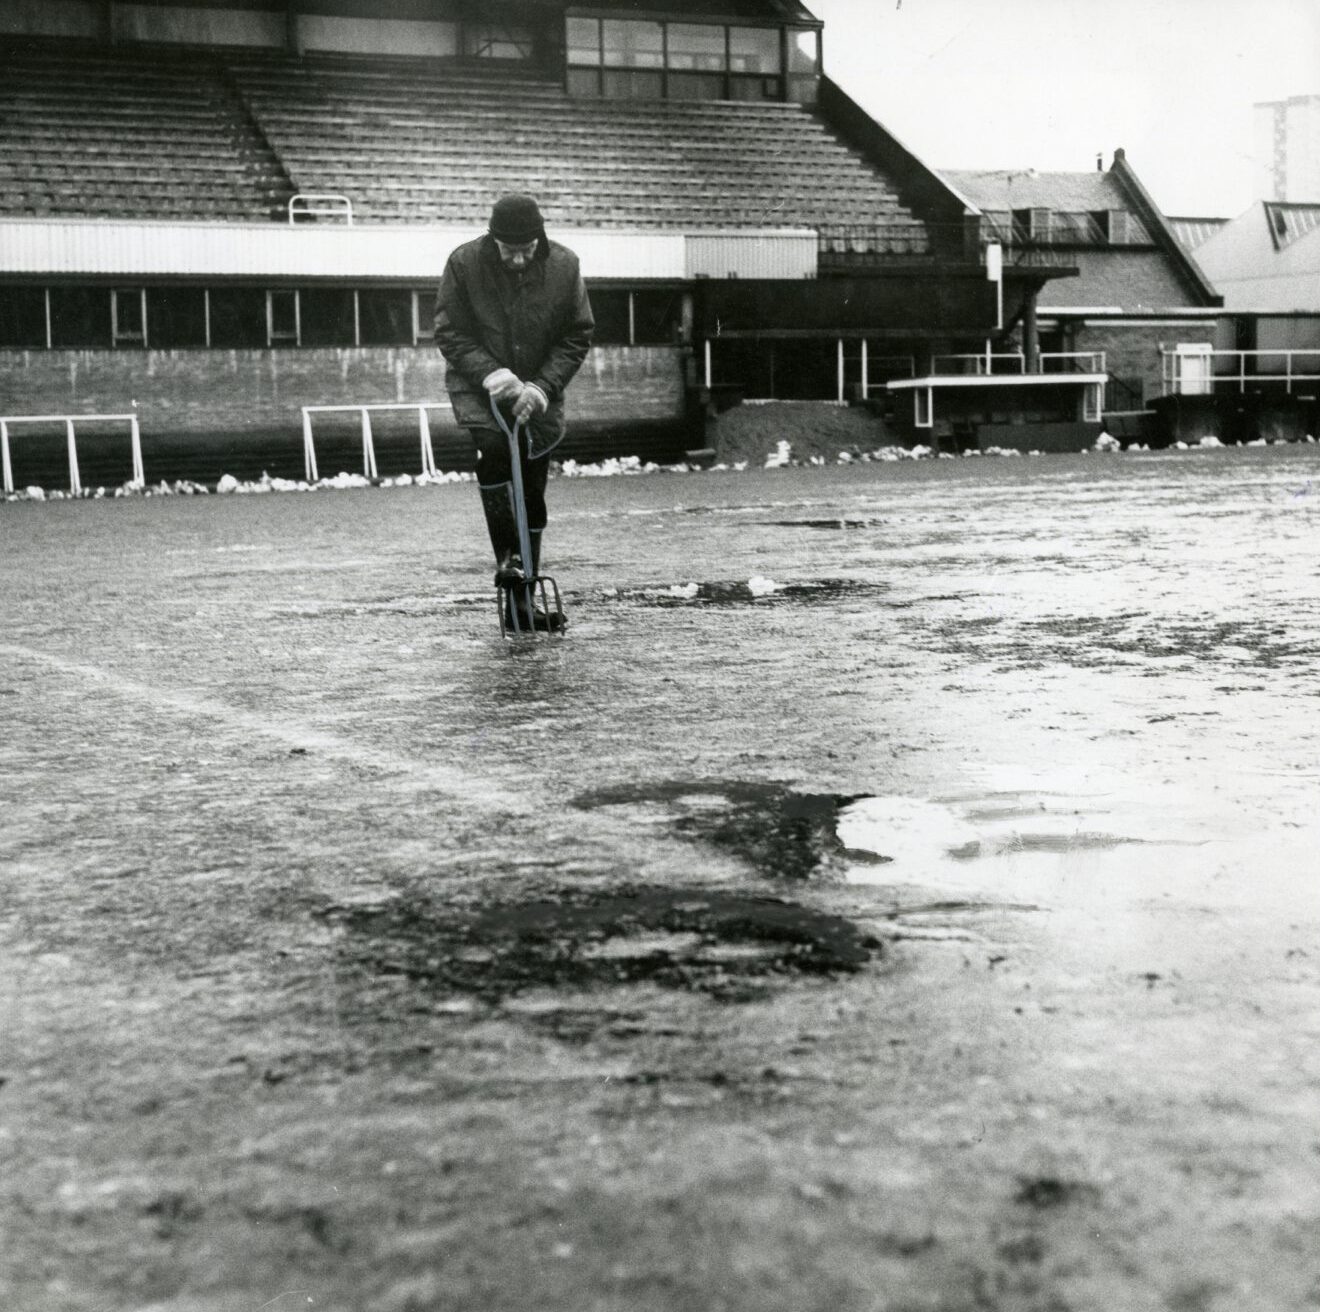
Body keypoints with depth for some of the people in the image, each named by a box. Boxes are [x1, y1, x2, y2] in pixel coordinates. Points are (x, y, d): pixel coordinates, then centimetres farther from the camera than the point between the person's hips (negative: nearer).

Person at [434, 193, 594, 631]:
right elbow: (449, 333, -9)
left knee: (532, 495, 4)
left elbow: (578, 336, -4)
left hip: (539, 393, 2)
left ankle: (524, 598, 14)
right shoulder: (464, 263, -14)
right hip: (478, 386, -2)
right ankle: (506, 556, -18)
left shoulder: (564, 265, -10)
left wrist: (542, 386, -16)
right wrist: (491, 373, -24)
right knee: (493, 447, -31)